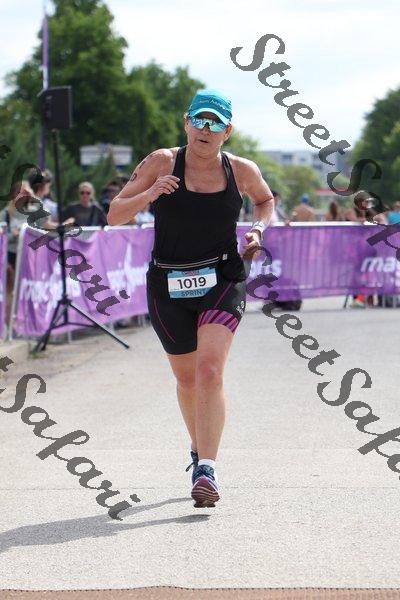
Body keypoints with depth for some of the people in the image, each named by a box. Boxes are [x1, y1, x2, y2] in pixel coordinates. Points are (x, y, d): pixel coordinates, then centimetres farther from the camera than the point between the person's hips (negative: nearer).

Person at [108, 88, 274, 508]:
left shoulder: (241, 171, -1)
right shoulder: (162, 163, -5)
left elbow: (265, 200, 22)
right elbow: (114, 215, -5)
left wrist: (259, 229, 2)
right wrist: (149, 194, -23)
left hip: (222, 283, -1)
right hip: (168, 286, 1)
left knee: (210, 370, -21)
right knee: (187, 377, 15)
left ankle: (206, 470, -23)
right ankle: (199, 448, 42)